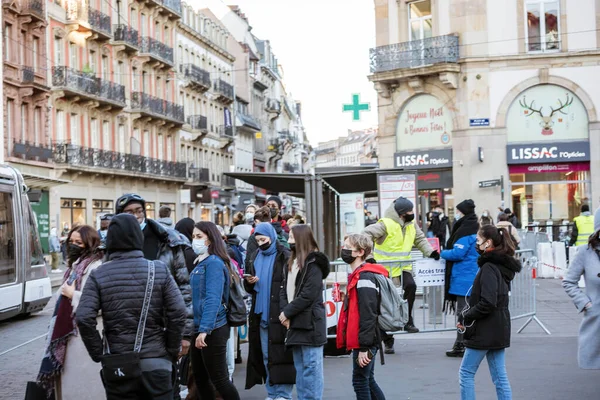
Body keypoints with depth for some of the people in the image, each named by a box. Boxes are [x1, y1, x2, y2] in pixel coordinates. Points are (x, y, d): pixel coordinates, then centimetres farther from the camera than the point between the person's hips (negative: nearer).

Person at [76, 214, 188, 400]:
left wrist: (98, 354, 0)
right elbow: (178, 314, -7)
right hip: (157, 363, 0)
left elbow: (84, 318, -11)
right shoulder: (159, 270, -2)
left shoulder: (98, 275, -3)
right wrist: (172, 352, 3)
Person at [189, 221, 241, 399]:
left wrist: (204, 329, -25)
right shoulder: (200, 262, 14)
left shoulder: (214, 262, -13)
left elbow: (213, 299, -21)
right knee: (200, 378, 14)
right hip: (199, 328, 9)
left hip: (212, 330, -9)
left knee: (219, 379, -2)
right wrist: (199, 328, 12)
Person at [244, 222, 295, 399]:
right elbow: (249, 288, 22)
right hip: (260, 314, 6)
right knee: (266, 357, 10)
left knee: (280, 355, -6)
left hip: (279, 314, -6)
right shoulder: (256, 257, 16)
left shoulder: (284, 256, -4)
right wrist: (249, 282, -2)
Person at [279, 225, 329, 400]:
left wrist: (287, 312, -12)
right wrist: (284, 312, -5)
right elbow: (284, 289, 11)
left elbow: (308, 295, -17)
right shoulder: (291, 263, 17)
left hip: (310, 322, -9)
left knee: (311, 365, -5)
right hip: (295, 322, 9)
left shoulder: (313, 263, -9)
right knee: (299, 366, 13)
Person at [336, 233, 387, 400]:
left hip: (365, 341, -10)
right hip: (363, 340, 10)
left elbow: (368, 315, -22)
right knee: (368, 381, 16)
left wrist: (364, 347, -22)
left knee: (360, 381, -2)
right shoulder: (357, 275, 15)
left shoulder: (365, 278, -17)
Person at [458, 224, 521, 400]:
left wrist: (466, 317, -10)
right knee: (500, 376, 9)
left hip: (485, 330, -9)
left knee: (466, 373, 2)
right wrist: (468, 316, 8)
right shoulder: (503, 265, 12)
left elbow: (487, 303, -24)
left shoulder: (489, 268, -16)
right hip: (499, 330, 9)